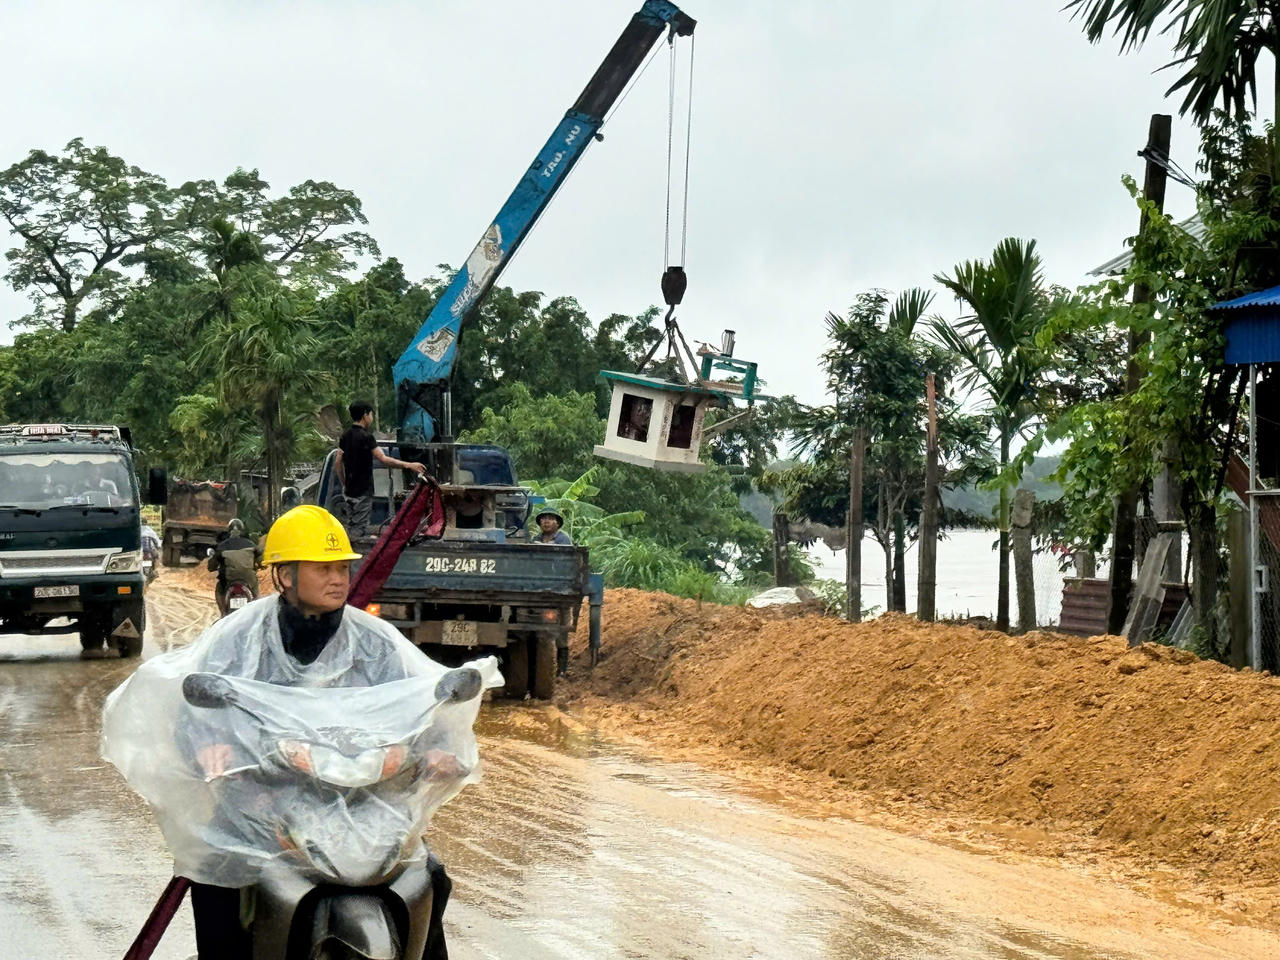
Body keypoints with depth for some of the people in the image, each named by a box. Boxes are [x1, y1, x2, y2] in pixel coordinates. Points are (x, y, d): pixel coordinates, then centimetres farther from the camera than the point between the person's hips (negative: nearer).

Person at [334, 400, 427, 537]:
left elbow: (338, 463, 11)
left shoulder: (346, 437, 8)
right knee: (358, 530, -4)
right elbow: (383, 459, -23)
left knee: (348, 528, 14)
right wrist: (409, 465, -21)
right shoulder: (366, 437, -16)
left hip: (349, 491, 8)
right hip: (362, 493, -8)